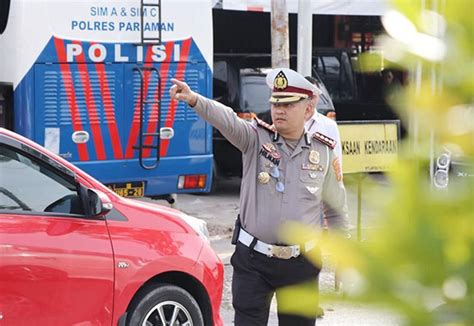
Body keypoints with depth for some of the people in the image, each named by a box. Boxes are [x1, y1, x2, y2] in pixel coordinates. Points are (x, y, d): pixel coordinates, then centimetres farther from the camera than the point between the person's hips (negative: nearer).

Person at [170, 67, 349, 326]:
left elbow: (337, 208, 13)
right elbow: (227, 120, -26)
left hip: (301, 264, 2)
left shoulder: (323, 151, 1)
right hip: (252, 259, -2)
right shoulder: (256, 138, -5)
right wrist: (194, 100, -46)